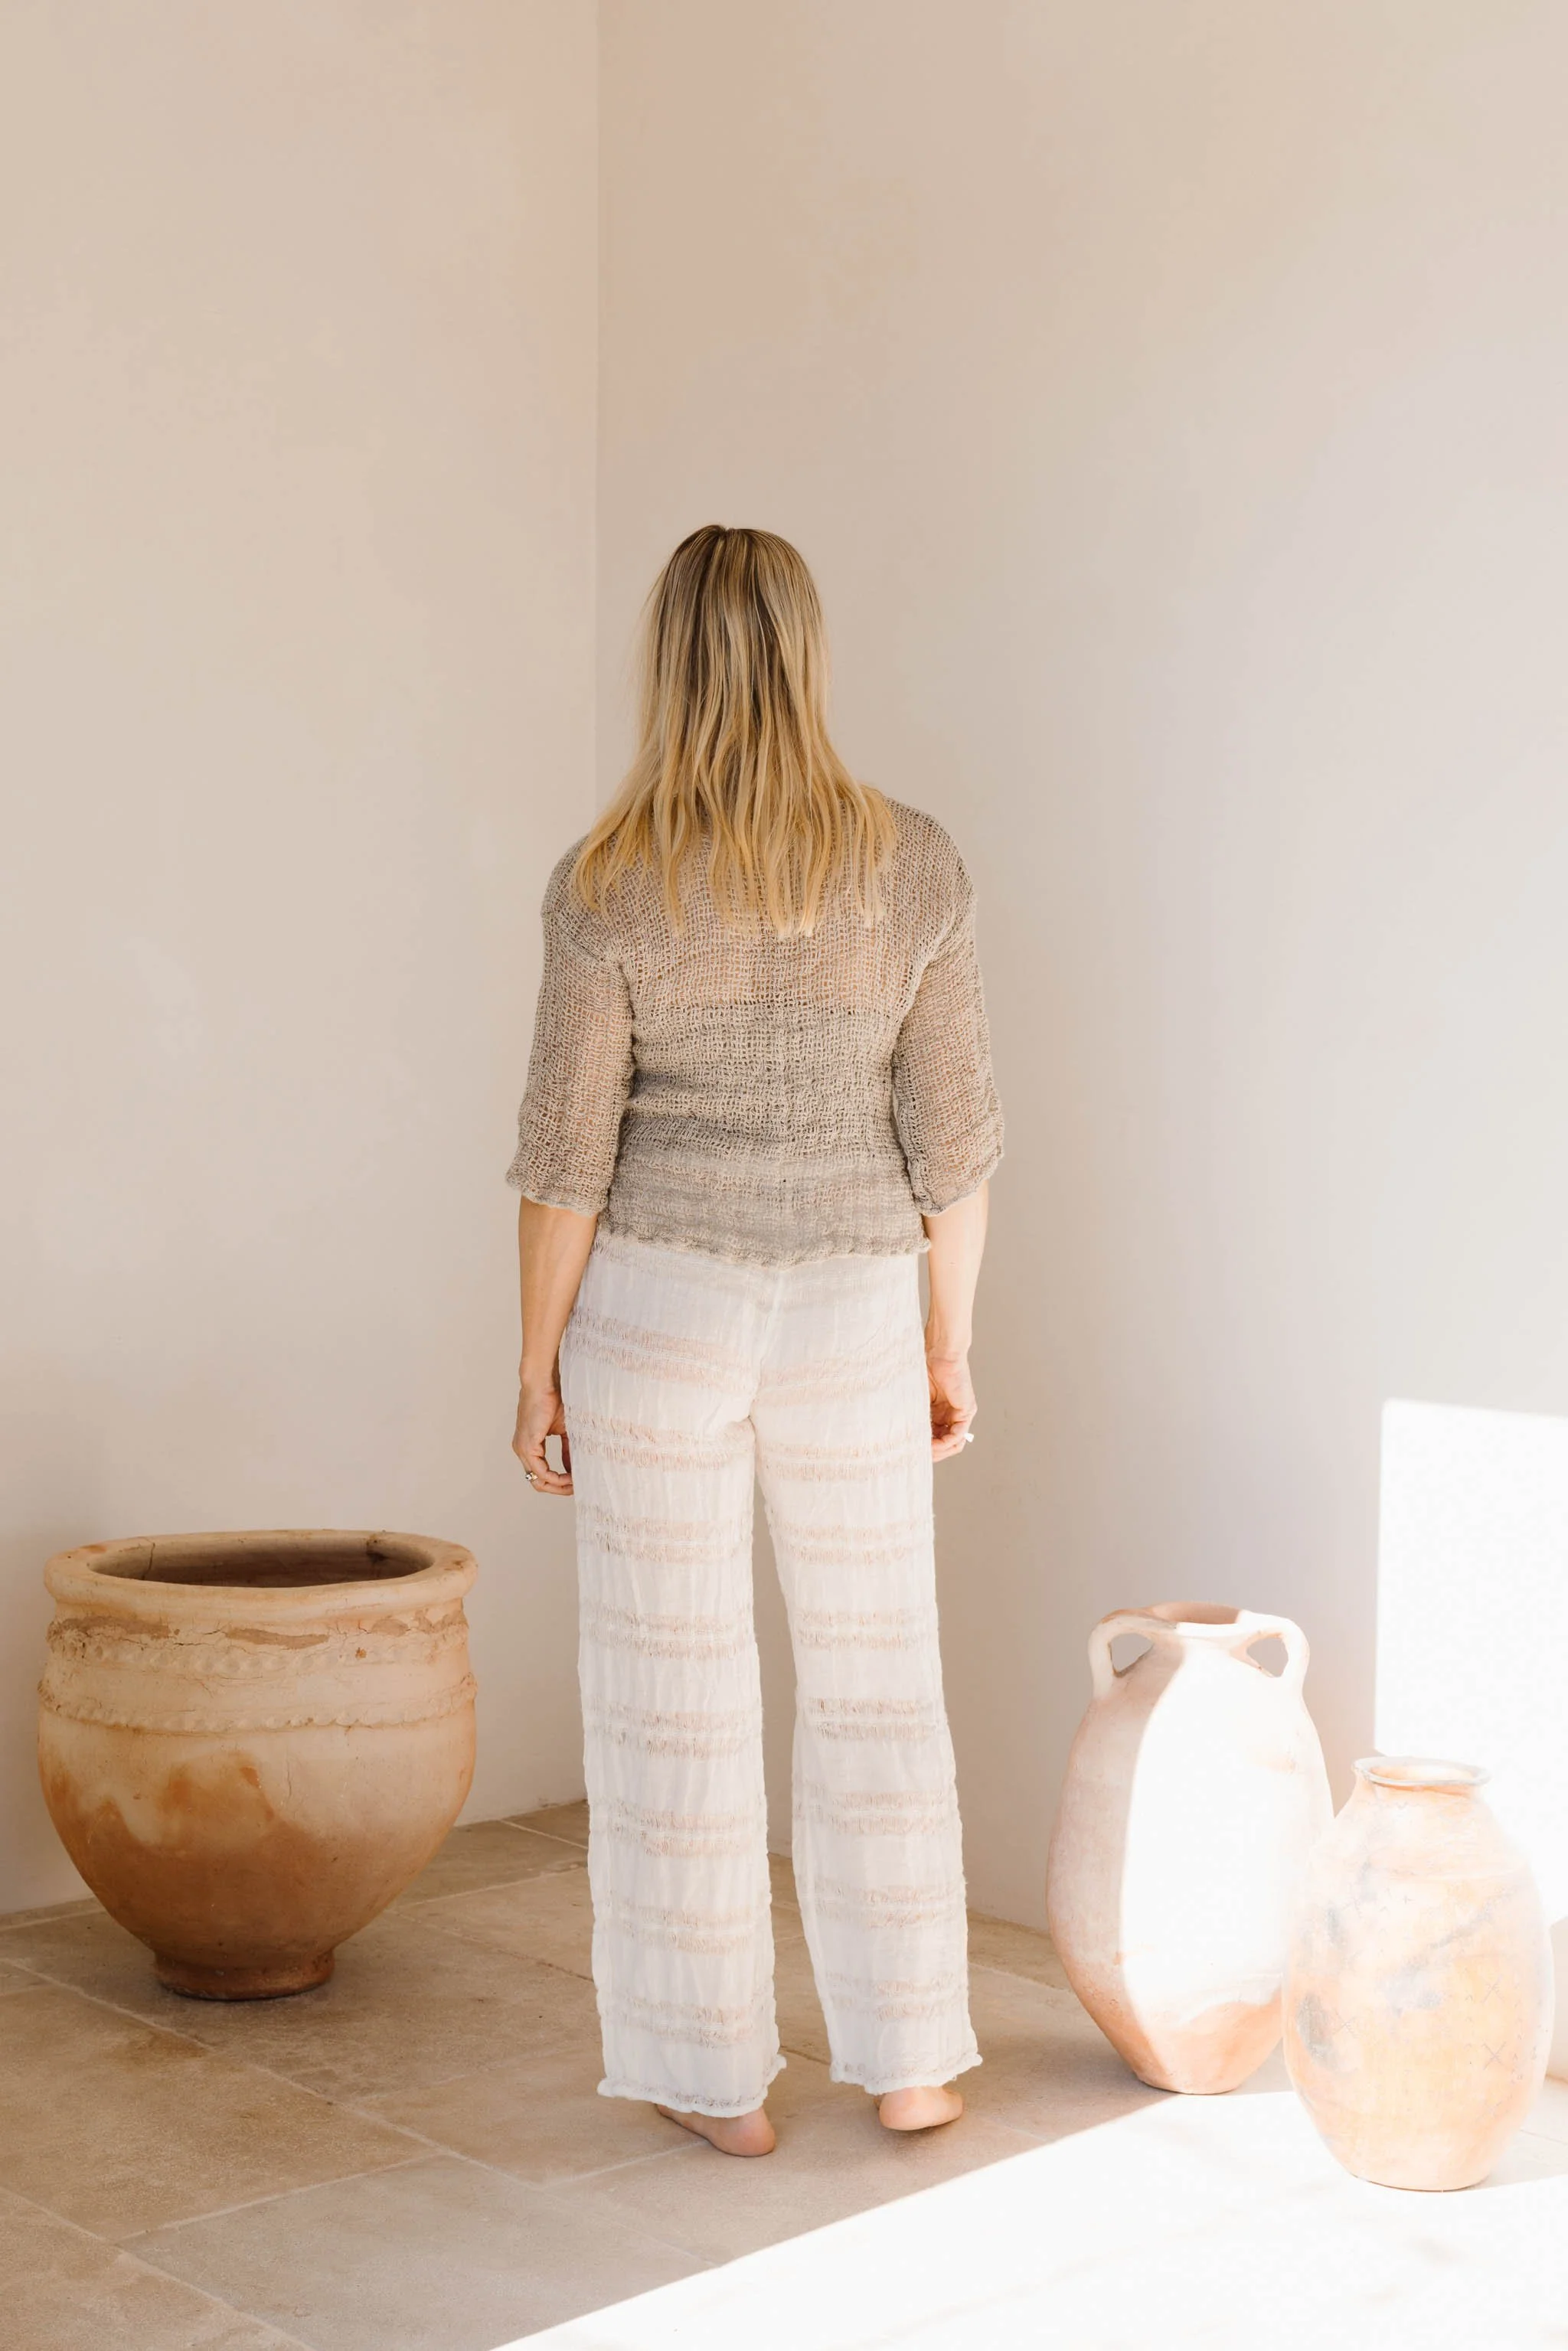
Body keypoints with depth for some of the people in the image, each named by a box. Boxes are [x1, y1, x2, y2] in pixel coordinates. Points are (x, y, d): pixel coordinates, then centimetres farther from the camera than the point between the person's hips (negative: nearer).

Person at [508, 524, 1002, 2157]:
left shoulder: (610, 887, -12)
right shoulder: (913, 865, -6)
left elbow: (567, 1151, -10)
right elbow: (952, 1130, -2)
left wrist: (538, 1365, 0)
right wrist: (950, 1340, 8)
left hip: (653, 1313, -2)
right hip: (847, 1319, 2)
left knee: (677, 1697, 9)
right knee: (876, 1683, 15)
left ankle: (718, 2075, 16)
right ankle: (907, 2058, 20)